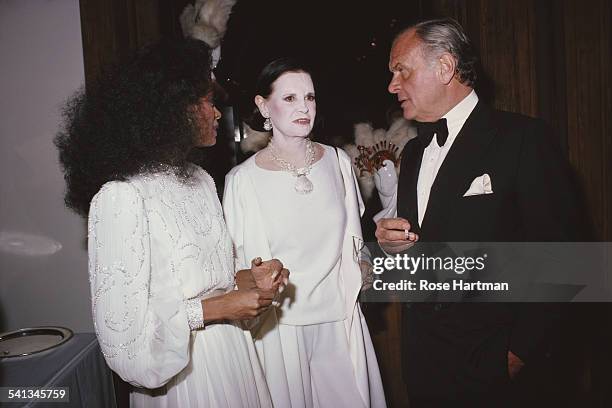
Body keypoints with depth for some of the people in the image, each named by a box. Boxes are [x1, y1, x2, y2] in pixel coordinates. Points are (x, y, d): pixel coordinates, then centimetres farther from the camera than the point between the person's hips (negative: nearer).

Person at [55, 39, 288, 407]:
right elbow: (121, 321, -21)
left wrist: (248, 279, -4)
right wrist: (219, 308, -18)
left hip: (233, 351, 7)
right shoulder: (121, 196, -22)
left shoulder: (201, 181, 3)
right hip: (177, 370, -7)